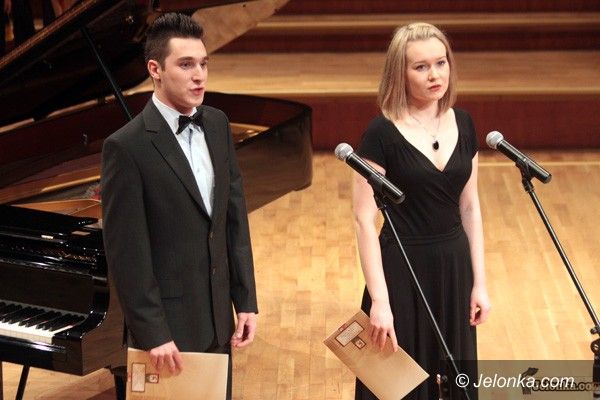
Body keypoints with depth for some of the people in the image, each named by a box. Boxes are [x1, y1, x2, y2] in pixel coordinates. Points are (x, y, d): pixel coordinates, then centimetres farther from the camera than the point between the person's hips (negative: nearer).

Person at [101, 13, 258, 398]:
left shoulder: (217, 124, 5)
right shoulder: (127, 146, -16)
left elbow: (235, 216, 8)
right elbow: (126, 252, -16)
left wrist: (246, 300, 6)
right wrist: (152, 334, -16)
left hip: (218, 319, 6)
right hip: (169, 325, -6)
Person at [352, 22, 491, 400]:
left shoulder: (463, 124, 2)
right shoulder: (383, 133, -14)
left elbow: (470, 207, 7)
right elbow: (365, 220, -15)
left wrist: (479, 282, 5)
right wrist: (379, 300, -19)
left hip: (455, 266, 5)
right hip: (402, 269, -5)